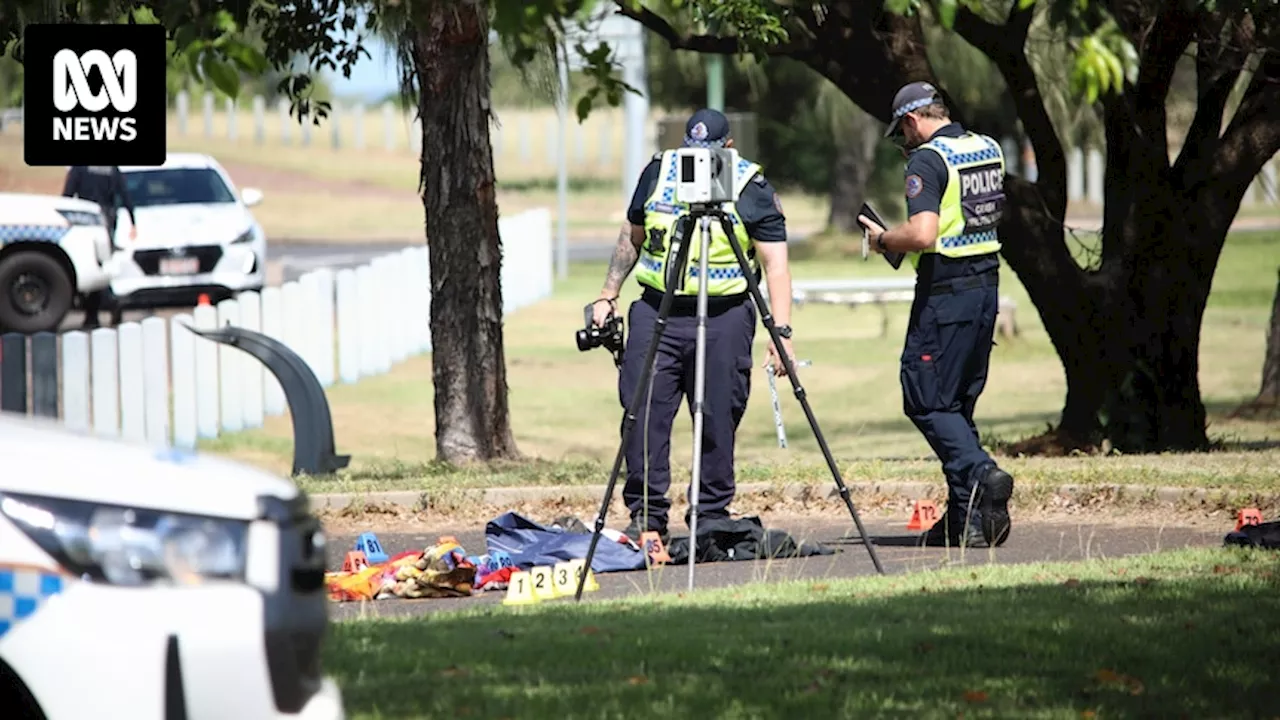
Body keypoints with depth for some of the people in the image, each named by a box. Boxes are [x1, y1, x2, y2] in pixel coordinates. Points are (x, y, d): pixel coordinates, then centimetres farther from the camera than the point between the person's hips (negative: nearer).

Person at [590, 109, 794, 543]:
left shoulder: (752, 189, -3)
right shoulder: (657, 173, 7)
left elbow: (775, 266, -6)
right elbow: (630, 240, 20)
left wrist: (781, 332, -14)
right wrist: (608, 296, 17)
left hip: (724, 318, -3)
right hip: (657, 312, 3)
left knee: (718, 421, -1)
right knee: (644, 414, -6)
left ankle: (712, 518, 9)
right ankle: (647, 516, -1)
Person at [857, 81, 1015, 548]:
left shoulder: (928, 160, -14)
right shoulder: (990, 150, 12)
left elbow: (922, 234, -24)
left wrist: (883, 240, -6)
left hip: (945, 292, -8)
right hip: (987, 285, 8)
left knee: (926, 401, -3)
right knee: (959, 401, 14)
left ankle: (981, 474, -23)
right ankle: (968, 518, 12)